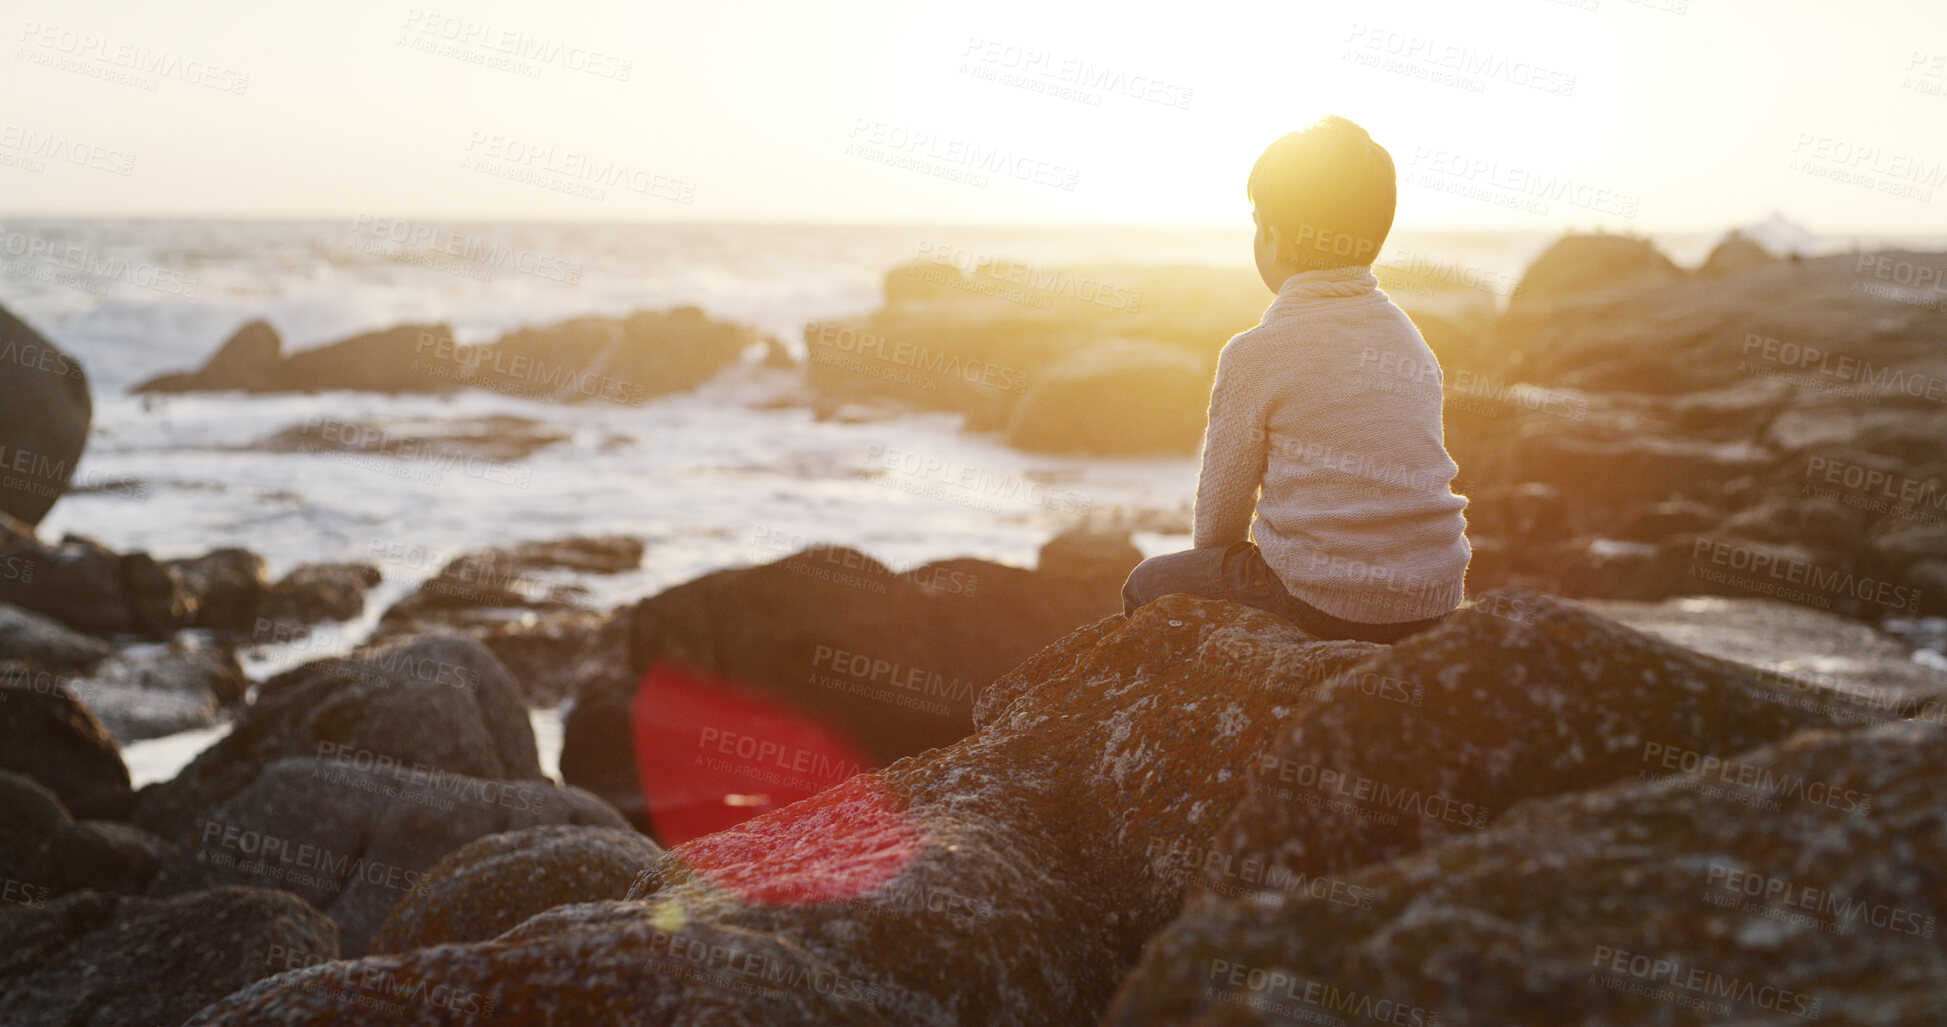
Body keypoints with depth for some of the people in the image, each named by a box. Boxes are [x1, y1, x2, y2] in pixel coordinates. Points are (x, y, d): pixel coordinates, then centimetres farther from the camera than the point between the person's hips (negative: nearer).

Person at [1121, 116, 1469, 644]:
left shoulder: (1255, 354, -10)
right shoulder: (1409, 335, 9)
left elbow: (1222, 499, -2)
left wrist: (1212, 568, 19)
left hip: (1327, 601, -7)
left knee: (1149, 585, 15)